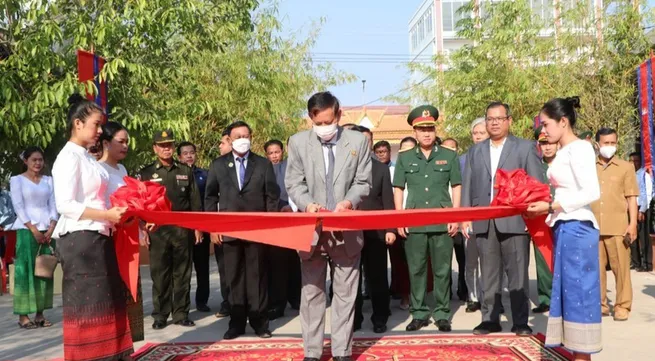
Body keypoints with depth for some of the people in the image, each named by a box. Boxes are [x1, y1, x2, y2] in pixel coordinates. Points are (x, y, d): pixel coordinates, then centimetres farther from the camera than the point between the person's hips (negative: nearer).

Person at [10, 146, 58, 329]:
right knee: (26, 271, -6)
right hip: (27, 229, -4)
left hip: (47, 229, 4)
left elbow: (53, 205, 10)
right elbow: (18, 207, -4)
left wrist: (51, 228, -4)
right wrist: (34, 229, -12)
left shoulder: (48, 180, 15)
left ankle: (40, 314, 7)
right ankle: (23, 315, -3)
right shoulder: (17, 180, 4)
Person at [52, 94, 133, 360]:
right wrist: (106, 215, -20)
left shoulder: (87, 158, 16)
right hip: (80, 239, -9)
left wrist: (114, 215, 5)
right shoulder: (69, 157, -10)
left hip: (98, 238, 9)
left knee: (104, 302, 10)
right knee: (87, 304, -3)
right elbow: (65, 205, -18)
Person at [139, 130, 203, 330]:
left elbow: (195, 201, 9)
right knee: (160, 275, 3)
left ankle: (181, 314, 14)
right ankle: (160, 315, 13)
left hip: (183, 229, 1)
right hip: (157, 230, -1)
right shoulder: (146, 173, 7)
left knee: (182, 274, 5)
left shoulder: (185, 171, 11)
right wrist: (142, 227, -9)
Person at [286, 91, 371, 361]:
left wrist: (349, 201, -17)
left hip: (347, 230, 0)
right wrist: (307, 204, -18)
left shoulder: (358, 141, 2)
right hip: (311, 229, 0)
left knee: (345, 293, 6)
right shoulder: (298, 142, 2)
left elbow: (363, 183, 3)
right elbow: (293, 183, 1)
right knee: (312, 293, 7)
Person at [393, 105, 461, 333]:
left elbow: (456, 187, 6)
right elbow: (398, 189, 9)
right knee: (416, 270, 6)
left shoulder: (449, 156, 7)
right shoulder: (404, 158, 9)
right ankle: (419, 313, 17)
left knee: (442, 270, 4)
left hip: (442, 223, -1)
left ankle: (442, 314, 15)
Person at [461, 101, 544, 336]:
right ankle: (490, 319, 17)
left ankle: (520, 322, 12)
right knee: (488, 274, 8)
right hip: (484, 222, 3)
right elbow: (468, 186, 12)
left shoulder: (525, 148, 6)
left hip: (515, 221, -3)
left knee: (517, 273, 2)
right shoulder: (475, 151, 16)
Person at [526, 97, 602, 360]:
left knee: (578, 290, -3)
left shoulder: (579, 148, -12)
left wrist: (550, 207, -19)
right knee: (566, 290, 11)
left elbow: (592, 193, -20)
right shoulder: (564, 152, 15)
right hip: (564, 228, 9)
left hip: (577, 228, -9)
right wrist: (546, 208, 3)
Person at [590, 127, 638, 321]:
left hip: (618, 227, -1)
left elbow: (631, 198, 3)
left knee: (621, 268, 0)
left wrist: (633, 224, -6)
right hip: (593, 227, 2)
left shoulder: (626, 167, 6)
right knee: (596, 267, 6)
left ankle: (622, 306, 9)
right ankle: (599, 304, 16)